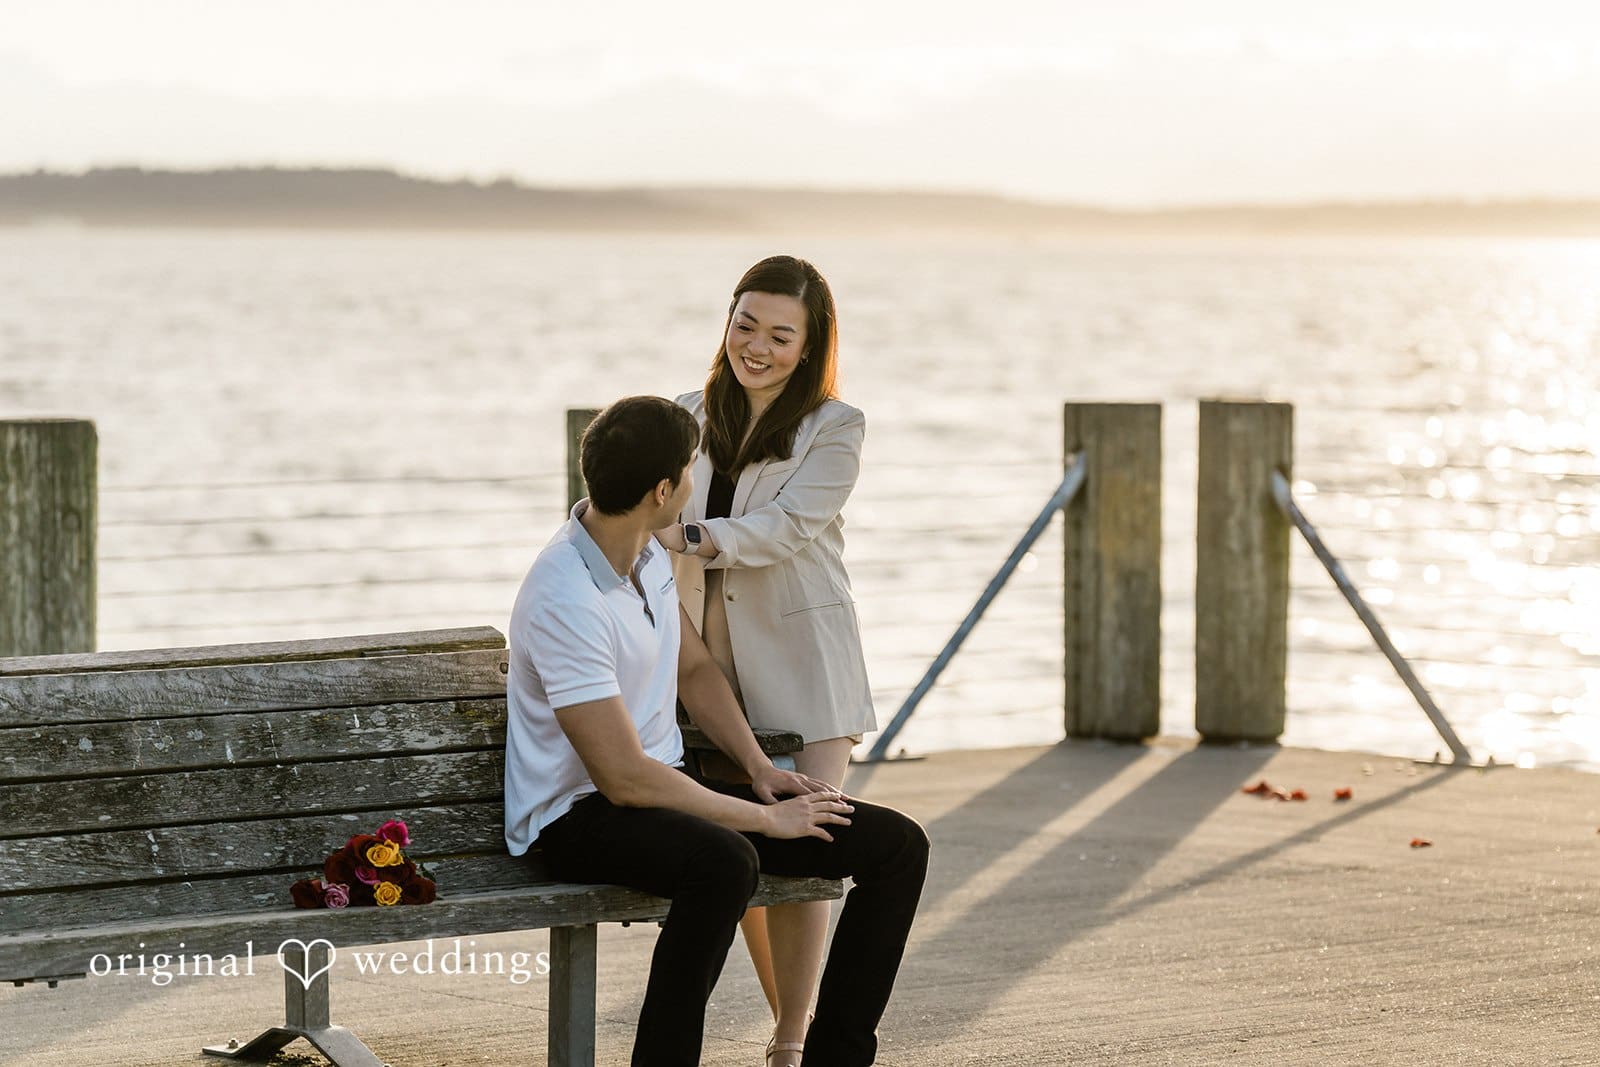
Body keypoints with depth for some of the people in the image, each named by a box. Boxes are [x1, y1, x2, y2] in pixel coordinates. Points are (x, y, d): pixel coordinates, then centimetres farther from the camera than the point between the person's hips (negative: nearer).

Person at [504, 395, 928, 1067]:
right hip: (579, 816, -9)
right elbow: (625, 778, -26)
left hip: (668, 789, 9)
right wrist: (765, 818, -18)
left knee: (896, 846, -2)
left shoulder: (646, 553, 4)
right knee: (724, 862, -42)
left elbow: (694, 668, 19)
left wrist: (762, 770, 4)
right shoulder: (565, 601, -25)